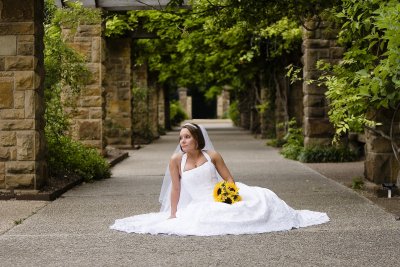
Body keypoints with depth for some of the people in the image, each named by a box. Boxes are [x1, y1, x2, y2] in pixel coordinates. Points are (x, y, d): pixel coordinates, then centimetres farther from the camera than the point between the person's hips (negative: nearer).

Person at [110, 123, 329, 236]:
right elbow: (175, 189, 1)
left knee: (260, 198, -15)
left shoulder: (212, 155, 1)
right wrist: (172, 214, -2)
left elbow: (229, 179, 2)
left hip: (222, 199, 1)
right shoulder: (176, 160, 0)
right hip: (198, 206, 0)